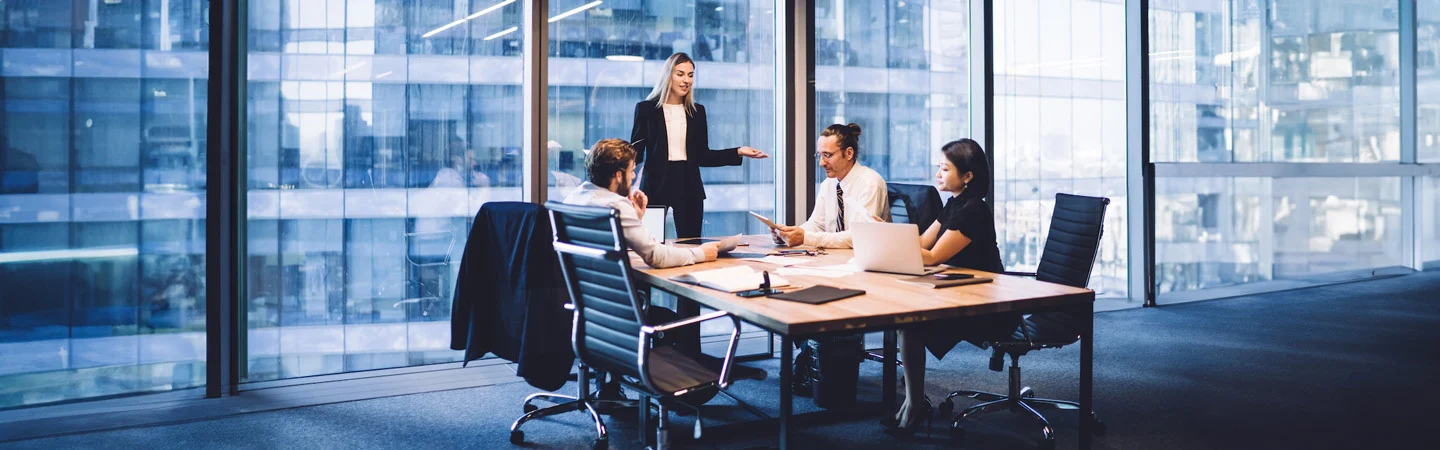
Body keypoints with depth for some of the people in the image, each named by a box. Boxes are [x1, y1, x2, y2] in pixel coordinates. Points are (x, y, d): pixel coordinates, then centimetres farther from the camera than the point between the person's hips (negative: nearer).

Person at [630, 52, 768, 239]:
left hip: (689, 187, 3)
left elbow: (702, 156, 11)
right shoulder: (646, 109, 2)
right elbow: (635, 152, 1)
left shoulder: (697, 111, 12)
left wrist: (738, 152, 2)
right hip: (656, 184, -3)